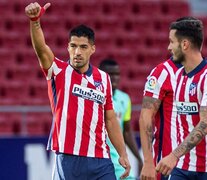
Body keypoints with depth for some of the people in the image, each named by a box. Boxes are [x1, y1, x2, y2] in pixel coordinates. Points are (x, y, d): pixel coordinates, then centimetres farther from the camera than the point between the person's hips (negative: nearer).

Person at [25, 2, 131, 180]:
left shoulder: (103, 78, 12)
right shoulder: (59, 71, 2)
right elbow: (41, 48, -18)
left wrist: (123, 154, 10)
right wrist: (35, 20, -36)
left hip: (100, 160, 3)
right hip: (67, 158, -3)